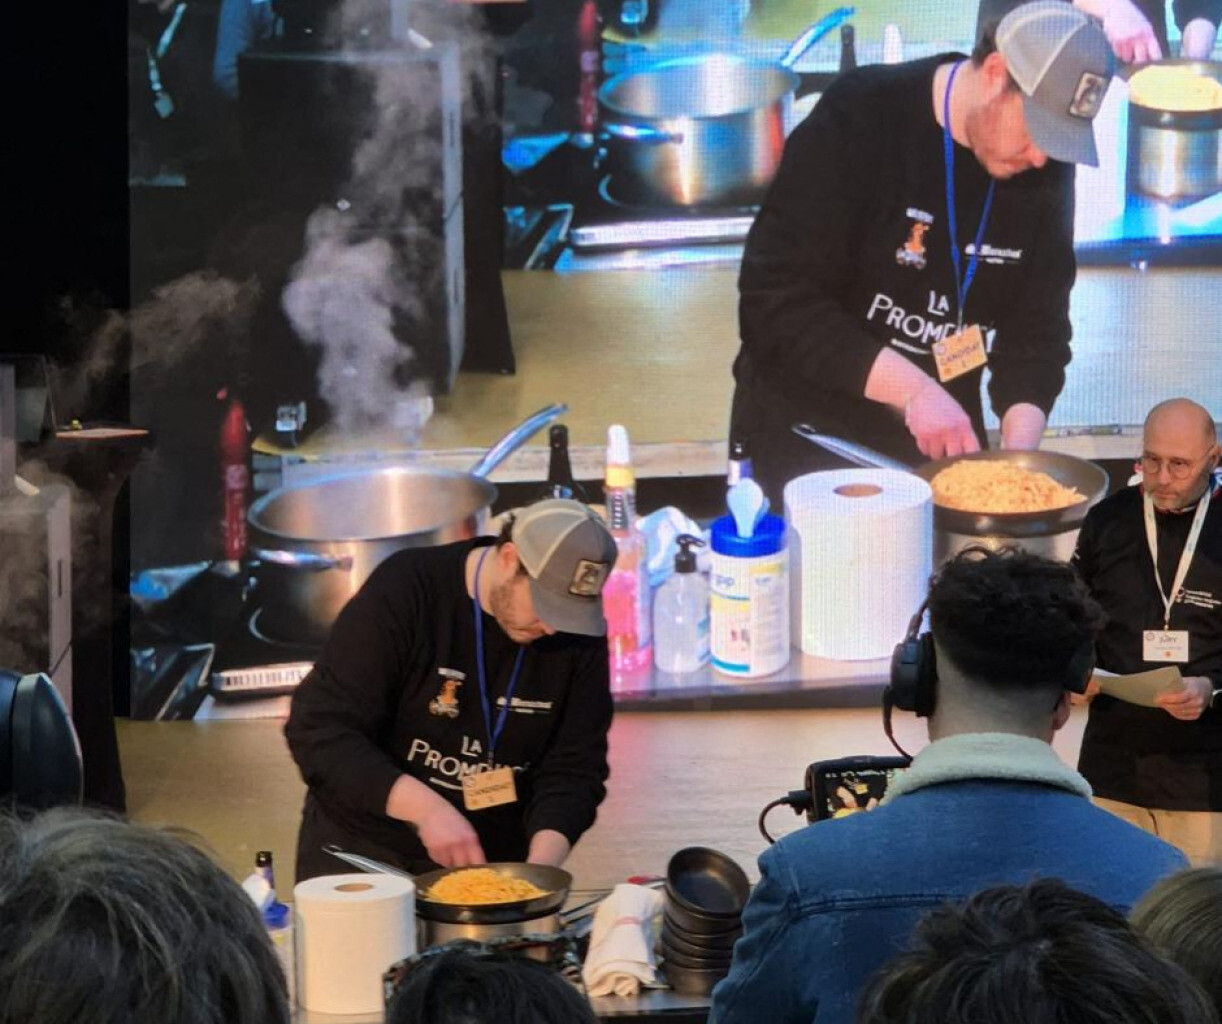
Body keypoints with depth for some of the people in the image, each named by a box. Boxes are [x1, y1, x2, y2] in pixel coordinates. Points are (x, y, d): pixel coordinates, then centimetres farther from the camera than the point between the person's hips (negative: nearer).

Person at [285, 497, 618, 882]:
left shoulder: (580, 633, -5)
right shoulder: (403, 591, -15)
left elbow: (572, 768, -4)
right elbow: (319, 731, -18)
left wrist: (540, 866, -21)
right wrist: (426, 808, -28)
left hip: (493, 863, 2)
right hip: (365, 851, -2)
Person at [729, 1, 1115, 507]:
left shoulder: (1045, 173, -3)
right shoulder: (858, 120, -19)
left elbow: (1037, 332, 3)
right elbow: (777, 299, -24)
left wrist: (1019, 450, -14)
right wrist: (914, 389, -29)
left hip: (940, 445, 5)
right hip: (809, 437, -5)